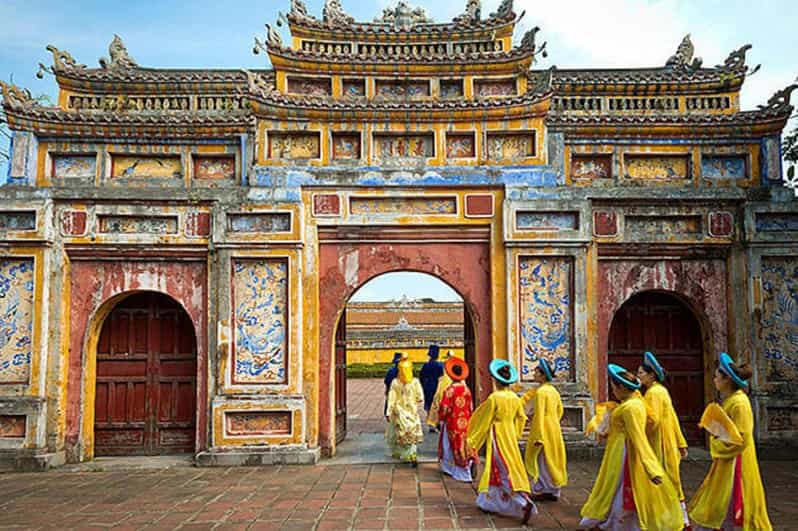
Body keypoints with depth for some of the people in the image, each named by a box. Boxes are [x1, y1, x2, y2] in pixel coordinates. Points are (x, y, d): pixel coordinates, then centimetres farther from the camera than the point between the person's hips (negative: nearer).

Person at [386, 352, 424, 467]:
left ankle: (396, 453, 30)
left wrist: (388, 412, -2)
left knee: (397, 433, 17)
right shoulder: (415, 382, -11)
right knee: (412, 434, 6)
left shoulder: (395, 383, -11)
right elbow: (420, 398, -7)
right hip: (412, 412, 0)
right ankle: (413, 456, -6)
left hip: (398, 412, 0)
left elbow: (391, 399, -9)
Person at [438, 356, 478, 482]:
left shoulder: (450, 390, -17)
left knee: (455, 446, 7)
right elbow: (471, 407, 5)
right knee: (465, 444, 13)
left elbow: (444, 408, -14)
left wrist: (441, 418, 4)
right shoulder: (467, 389, -2)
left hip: (452, 423, -4)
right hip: (465, 422, 4)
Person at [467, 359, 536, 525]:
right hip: (510, 435, 7)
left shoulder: (494, 398, -18)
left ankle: (525, 502, -18)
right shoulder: (515, 398, 0)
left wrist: (472, 440, -4)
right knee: (495, 470, 17)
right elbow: (521, 418, 10)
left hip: (497, 436, -7)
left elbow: (484, 421, -13)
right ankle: (490, 503, 28)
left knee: (505, 471, -5)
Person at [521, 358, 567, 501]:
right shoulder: (553, 390, 7)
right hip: (554, 429, 8)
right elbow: (560, 410, 16)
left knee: (539, 459, 2)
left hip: (544, 429, -8)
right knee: (553, 459, 13)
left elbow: (539, 415, -21)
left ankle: (540, 490, 4)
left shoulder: (540, 392, -18)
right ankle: (554, 491, 19)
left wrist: (538, 437, -21)